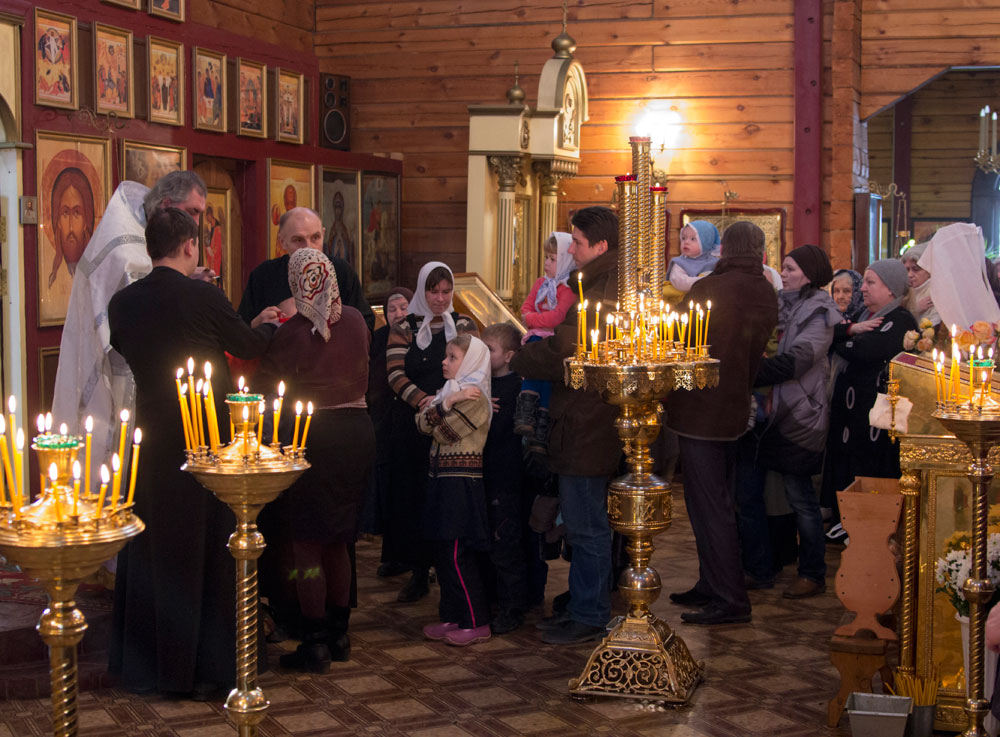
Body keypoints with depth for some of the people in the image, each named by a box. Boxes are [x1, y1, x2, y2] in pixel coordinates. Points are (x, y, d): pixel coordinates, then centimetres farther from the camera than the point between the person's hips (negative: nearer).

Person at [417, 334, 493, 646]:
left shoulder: (475, 397, -12)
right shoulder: (451, 390, 17)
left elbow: (444, 433, -16)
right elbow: (422, 424, 5)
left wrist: (439, 405, -2)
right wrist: (445, 403, -10)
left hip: (461, 481, -9)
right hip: (442, 479, 9)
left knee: (457, 553, -7)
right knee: (442, 550, 11)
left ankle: (477, 623, -1)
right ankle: (452, 617, 19)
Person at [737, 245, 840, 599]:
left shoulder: (818, 312, -8)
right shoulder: (776, 303, 13)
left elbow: (794, 361, -21)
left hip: (797, 417, -7)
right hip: (762, 412, 7)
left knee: (800, 497, 2)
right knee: (746, 493, 7)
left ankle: (813, 575, 16)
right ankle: (759, 571, 19)